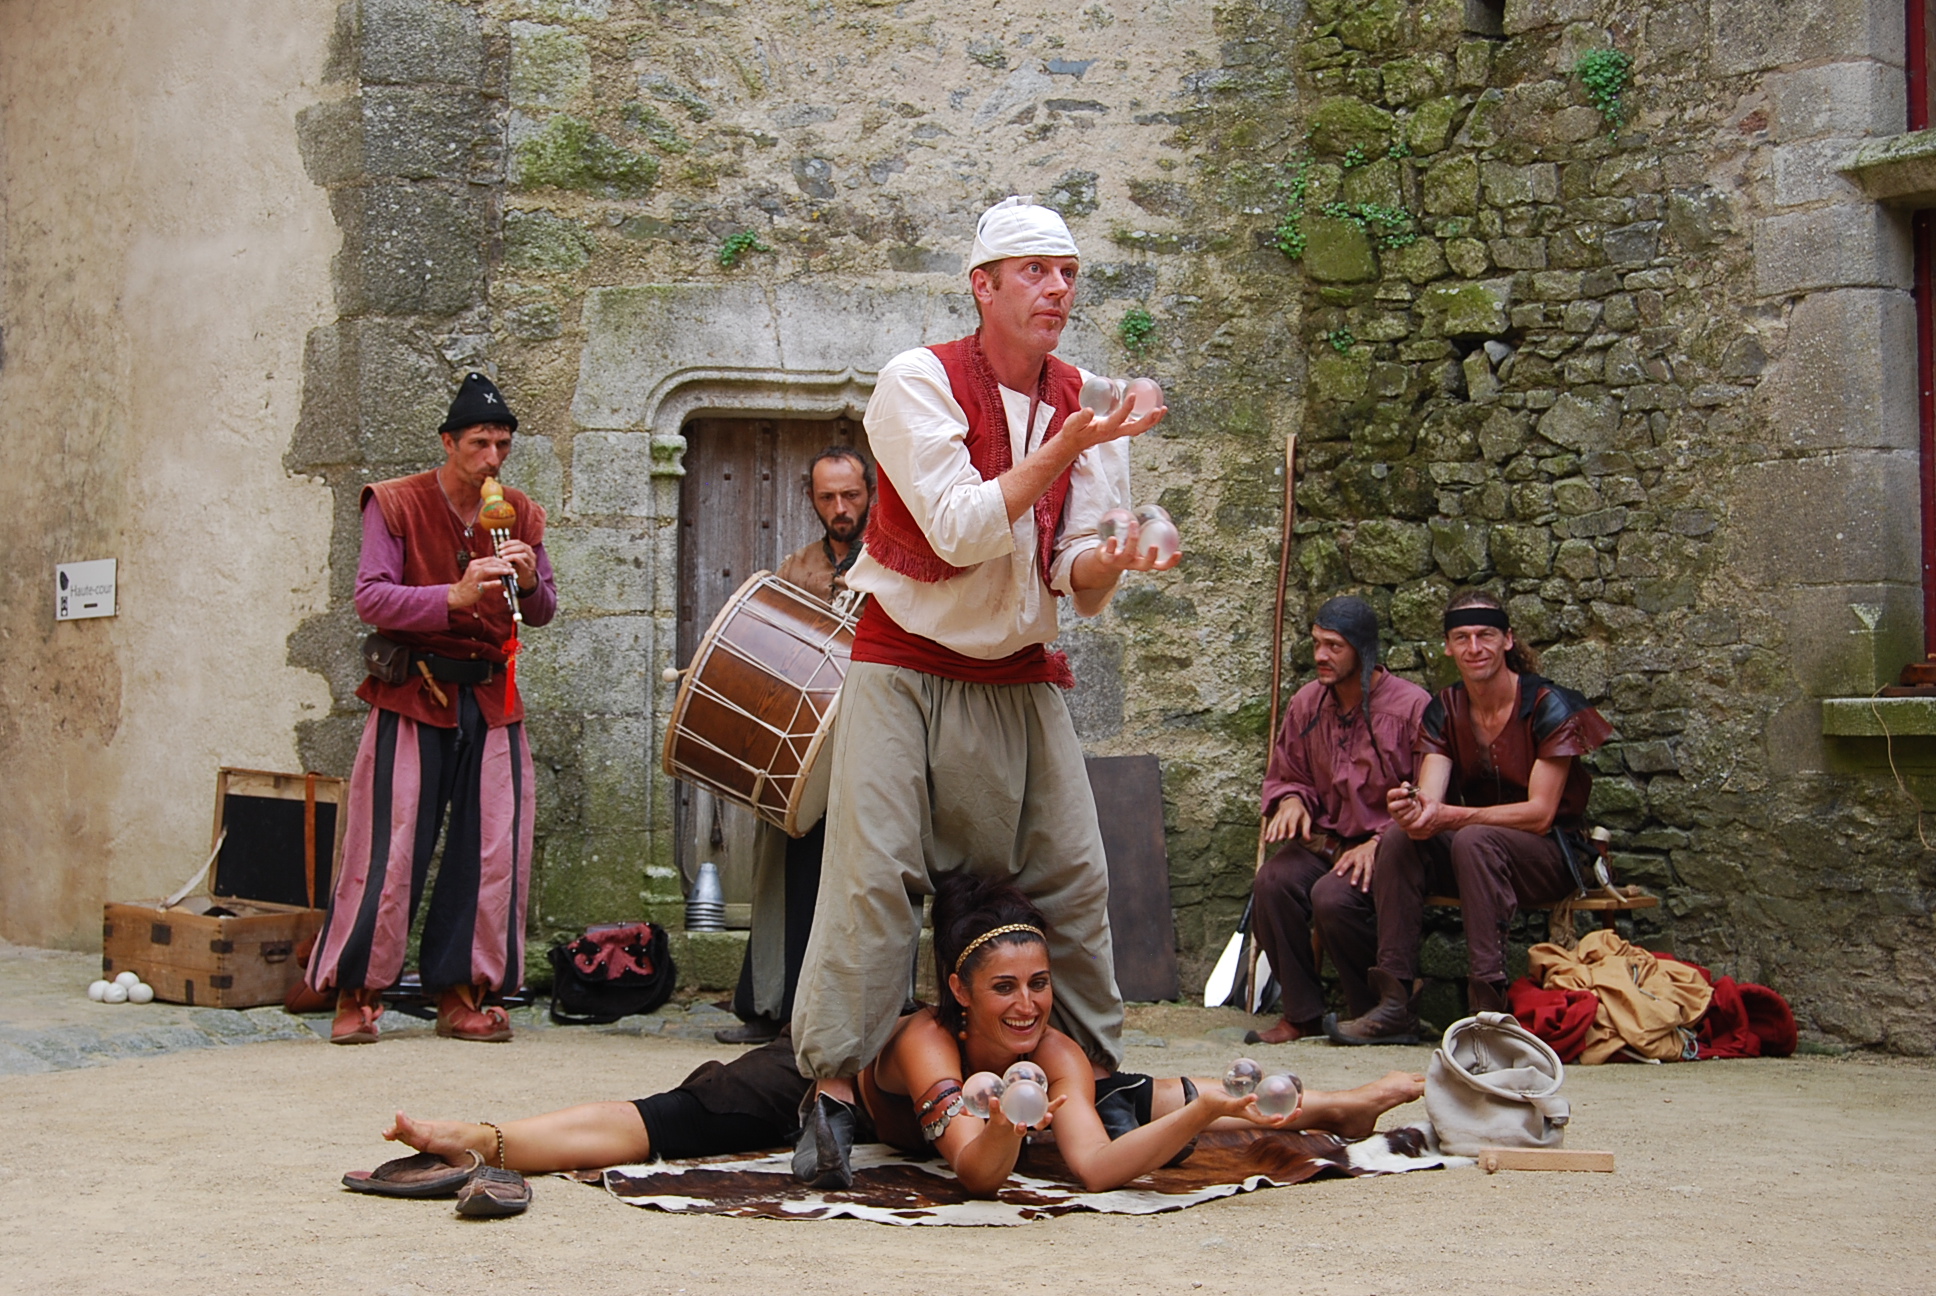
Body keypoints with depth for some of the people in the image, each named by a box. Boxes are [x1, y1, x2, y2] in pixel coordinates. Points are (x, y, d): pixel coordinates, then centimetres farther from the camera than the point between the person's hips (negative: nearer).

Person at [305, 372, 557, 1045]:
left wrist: (529, 581, -9)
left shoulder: (520, 513, 9)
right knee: (389, 849, -6)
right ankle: (356, 994, 5)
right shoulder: (396, 504, -4)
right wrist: (456, 597, -28)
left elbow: (541, 613, 15)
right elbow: (370, 598, -15)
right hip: (415, 696, -4)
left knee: (493, 851, 1)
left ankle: (460, 994, 10)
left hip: (492, 699, 4)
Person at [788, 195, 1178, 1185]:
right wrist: (1065, 448, -27)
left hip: (1021, 675, 5)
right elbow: (959, 528, -21)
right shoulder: (920, 382, -11)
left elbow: (1077, 580, -1)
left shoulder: (1085, 405, 3)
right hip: (908, 662, -4)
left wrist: (1108, 563, -25)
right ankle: (833, 1084, -9)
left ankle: (1098, 1075, 16)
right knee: (876, 868, -14)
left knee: (1073, 873, 2)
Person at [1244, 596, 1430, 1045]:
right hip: (1323, 838, 5)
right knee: (1272, 882, -26)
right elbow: (1283, 775, 23)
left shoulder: (1411, 706, -9)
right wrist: (1291, 800, -2)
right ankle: (1302, 1013, -11)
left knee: (1333, 896, -33)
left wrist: (1379, 844, -19)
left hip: (1386, 844, -5)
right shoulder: (1307, 703, 8)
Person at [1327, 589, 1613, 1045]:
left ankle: (1488, 1004, -40)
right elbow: (1430, 797, -10)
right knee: (1398, 840, -23)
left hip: (1550, 854, -5)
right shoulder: (1443, 712, 2)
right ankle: (1396, 1003, -27)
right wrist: (1414, 810, -37)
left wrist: (1450, 816, -31)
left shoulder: (1548, 706, -13)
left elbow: (1540, 813, -19)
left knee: (1473, 841, -35)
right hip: (1471, 853, 5)